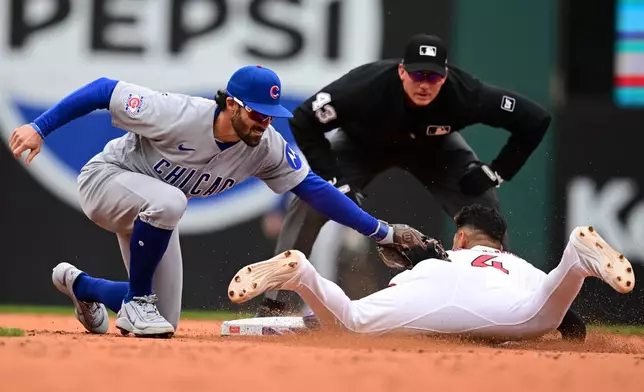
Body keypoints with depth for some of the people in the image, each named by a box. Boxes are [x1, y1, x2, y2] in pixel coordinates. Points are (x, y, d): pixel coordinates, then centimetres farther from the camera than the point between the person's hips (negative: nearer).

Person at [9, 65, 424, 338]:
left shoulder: (267, 147, -18)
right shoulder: (176, 114, -34)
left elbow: (315, 188, -14)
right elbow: (104, 90, -28)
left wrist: (381, 232, -19)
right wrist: (39, 128, -31)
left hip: (153, 212, 6)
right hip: (105, 179, -6)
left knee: (163, 323, 5)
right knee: (167, 200, -41)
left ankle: (79, 284, 33)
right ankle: (136, 303, -20)